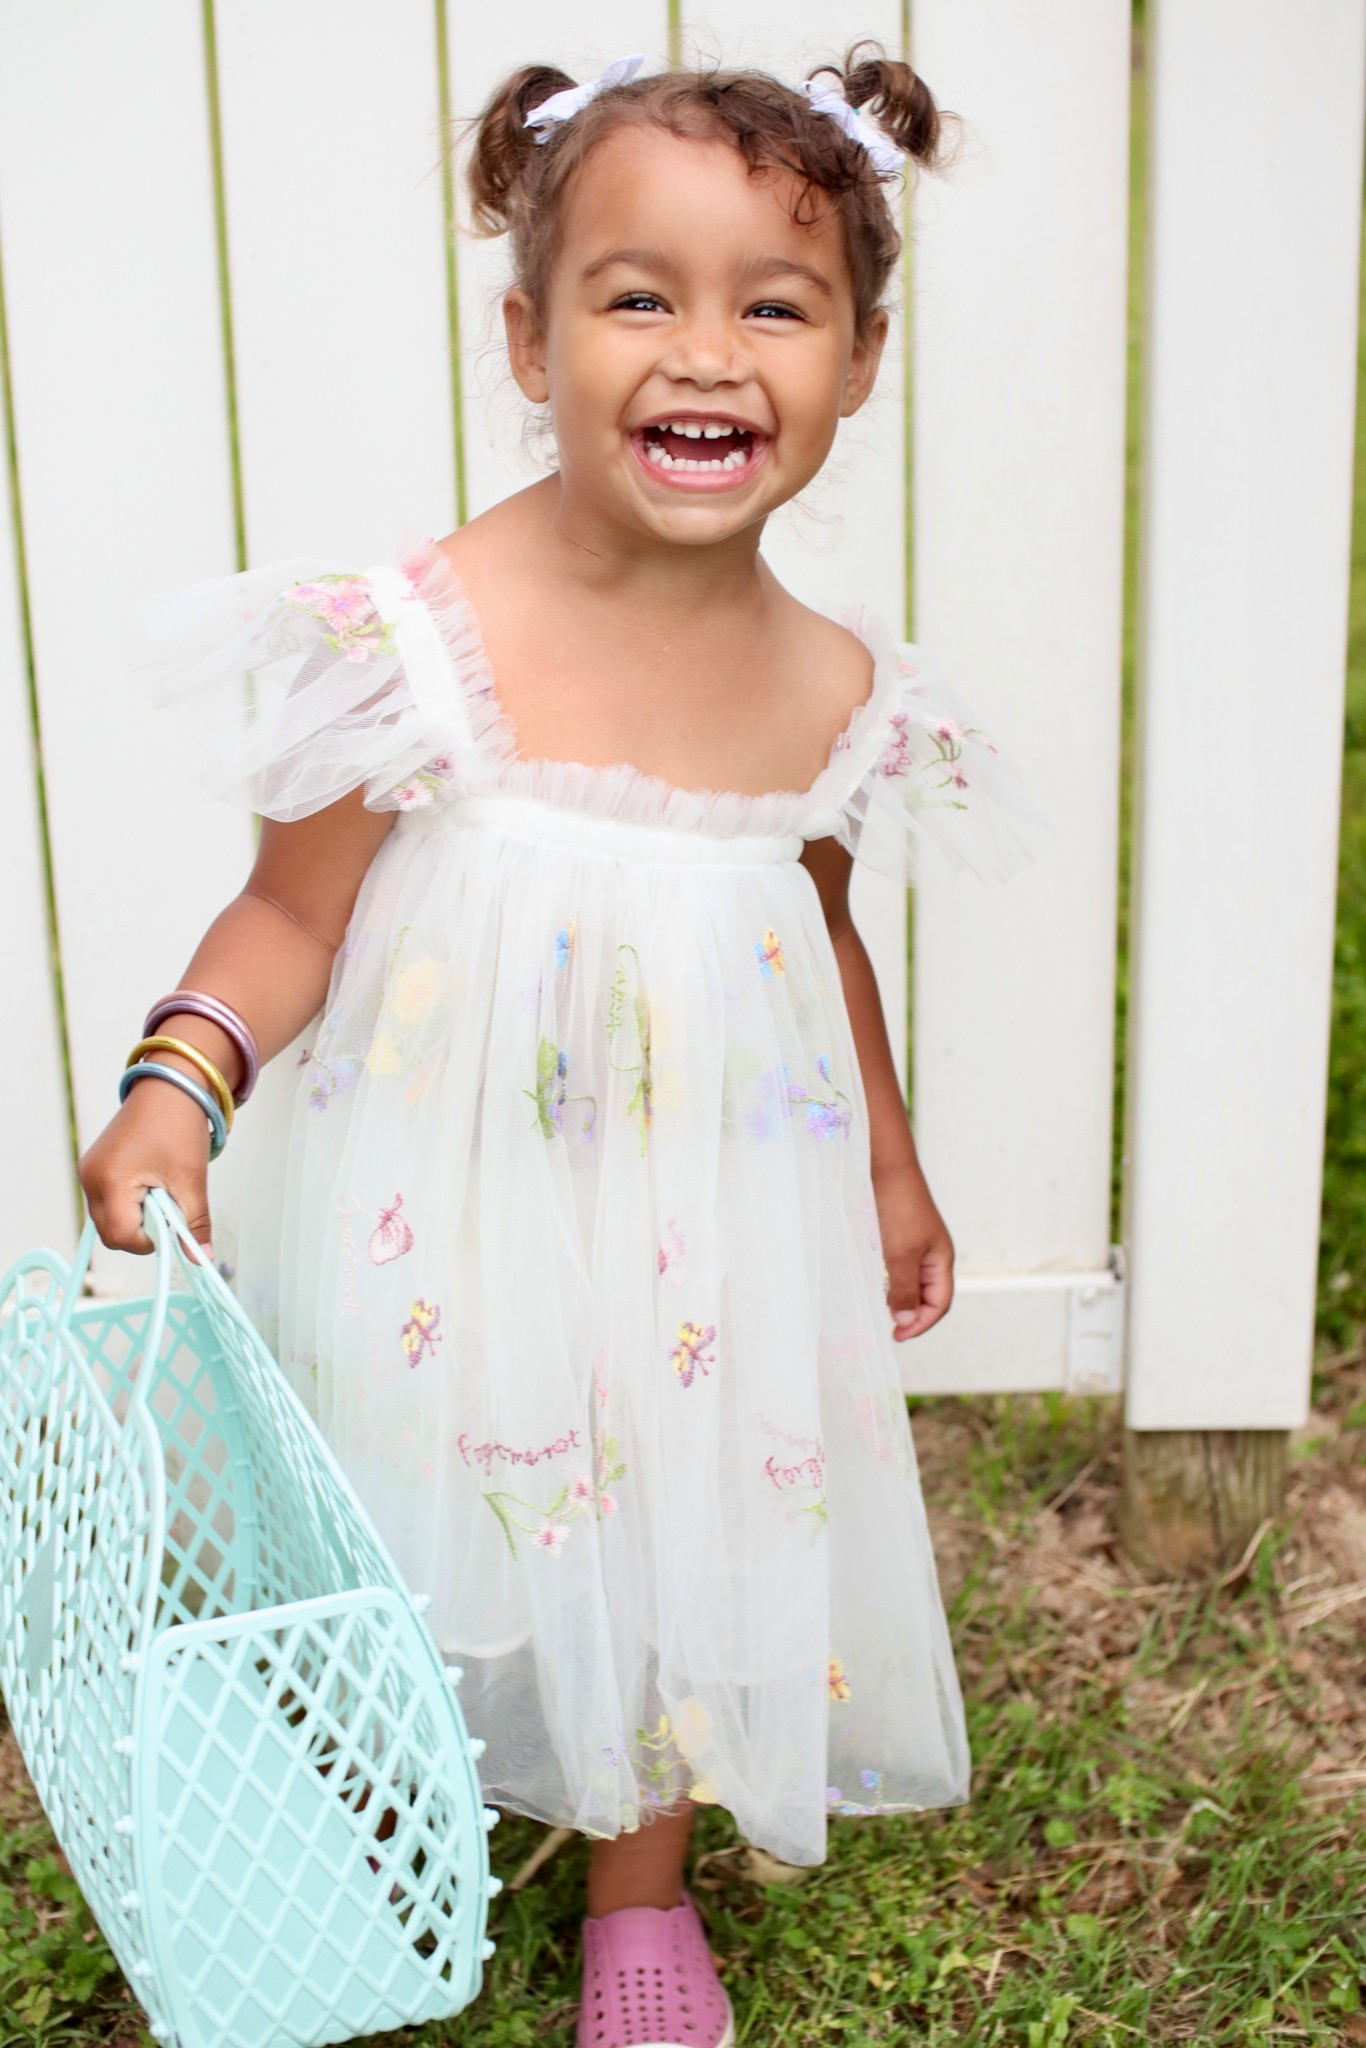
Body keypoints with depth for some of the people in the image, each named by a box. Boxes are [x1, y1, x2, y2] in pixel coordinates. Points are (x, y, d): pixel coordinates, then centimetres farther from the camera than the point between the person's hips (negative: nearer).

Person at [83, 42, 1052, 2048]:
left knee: (687, 1534, 19)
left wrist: (892, 1174, 19)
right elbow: (291, 913, -12)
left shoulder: (836, 693, -7)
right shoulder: (422, 638, -20)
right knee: (434, 1546, 14)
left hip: (710, 1221, 3)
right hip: (448, 1207, -3)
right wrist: (176, 1083, -30)